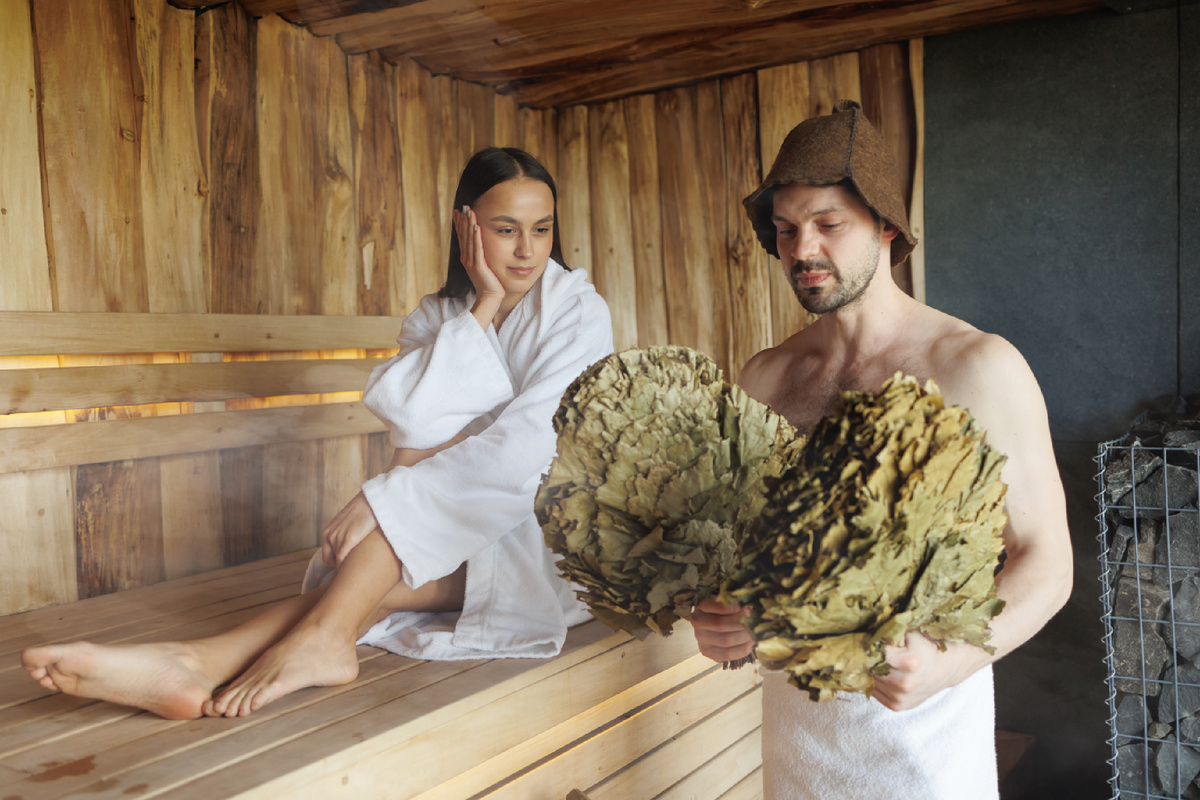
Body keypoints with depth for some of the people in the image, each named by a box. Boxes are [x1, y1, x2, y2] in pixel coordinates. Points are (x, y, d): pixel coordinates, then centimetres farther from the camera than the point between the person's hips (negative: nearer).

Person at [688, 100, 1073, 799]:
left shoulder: (980, 368, -12)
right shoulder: (764, 379, 1)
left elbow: (1045, 561, -10)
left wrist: (953, 657, -26)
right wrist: (716, 617, -12)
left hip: (926, 724, -4)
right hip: (794, 707, 4)